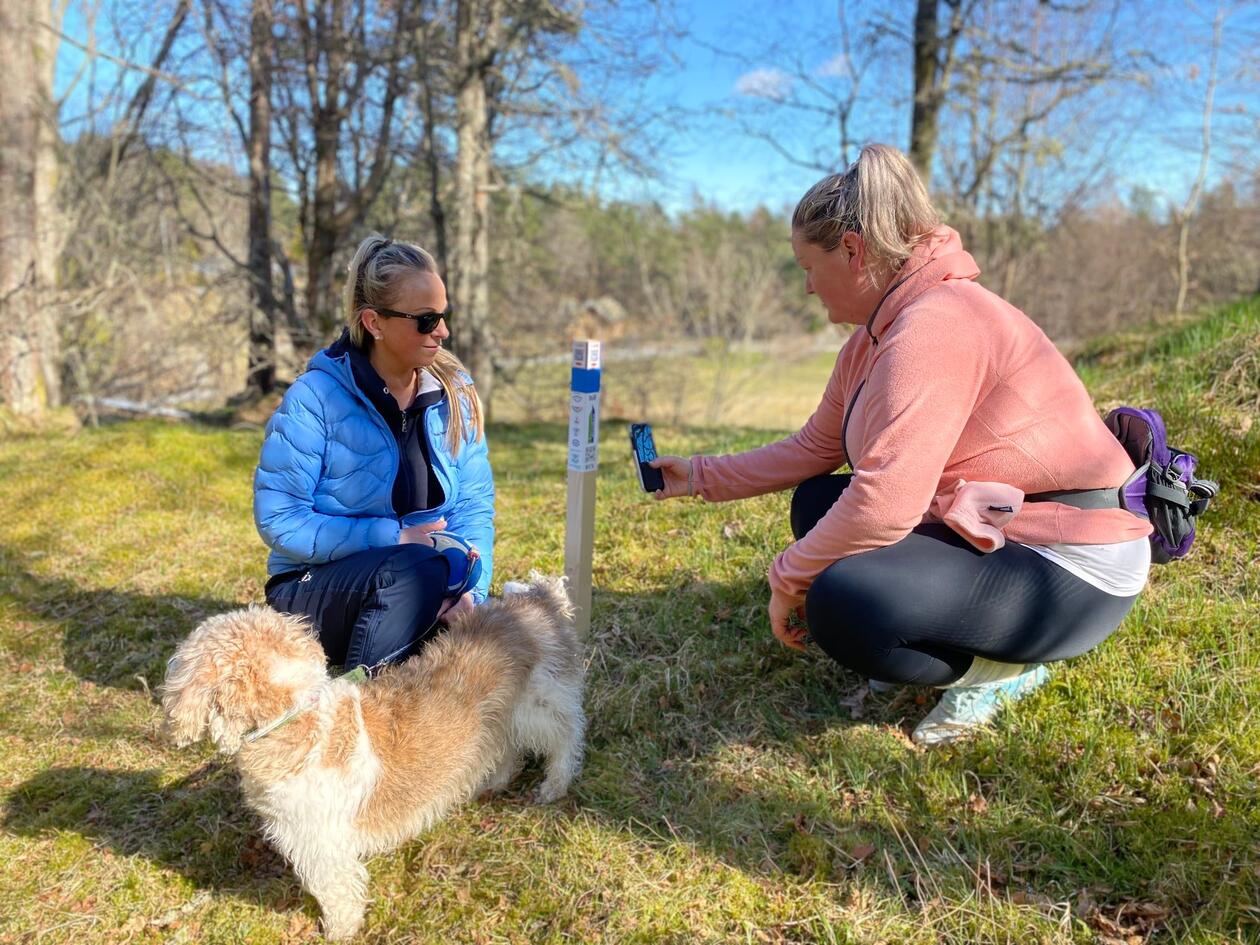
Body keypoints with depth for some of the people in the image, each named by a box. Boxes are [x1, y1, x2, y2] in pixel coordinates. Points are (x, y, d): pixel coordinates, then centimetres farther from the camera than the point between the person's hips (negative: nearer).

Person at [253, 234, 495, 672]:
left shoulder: (455, 394, 1)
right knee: (419, 567, -35)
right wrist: (392, 538, -22)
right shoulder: (315, 399, -13)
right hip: (315, 587, -4)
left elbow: (474, 505, -1)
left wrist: (469, 588, -19)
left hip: (419, 579, 4)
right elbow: (279, 519, -16)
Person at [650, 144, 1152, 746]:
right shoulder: (875, 337, 8)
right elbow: (813, 448, 15)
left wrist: (788, 578, -15)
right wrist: (703, 477, 18)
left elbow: (884, 503, -30)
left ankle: (1003, 669, -3)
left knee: (841, 605, -30)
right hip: (987, 532, 10)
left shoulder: (935, 324, -24)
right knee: (817, 503, 13)